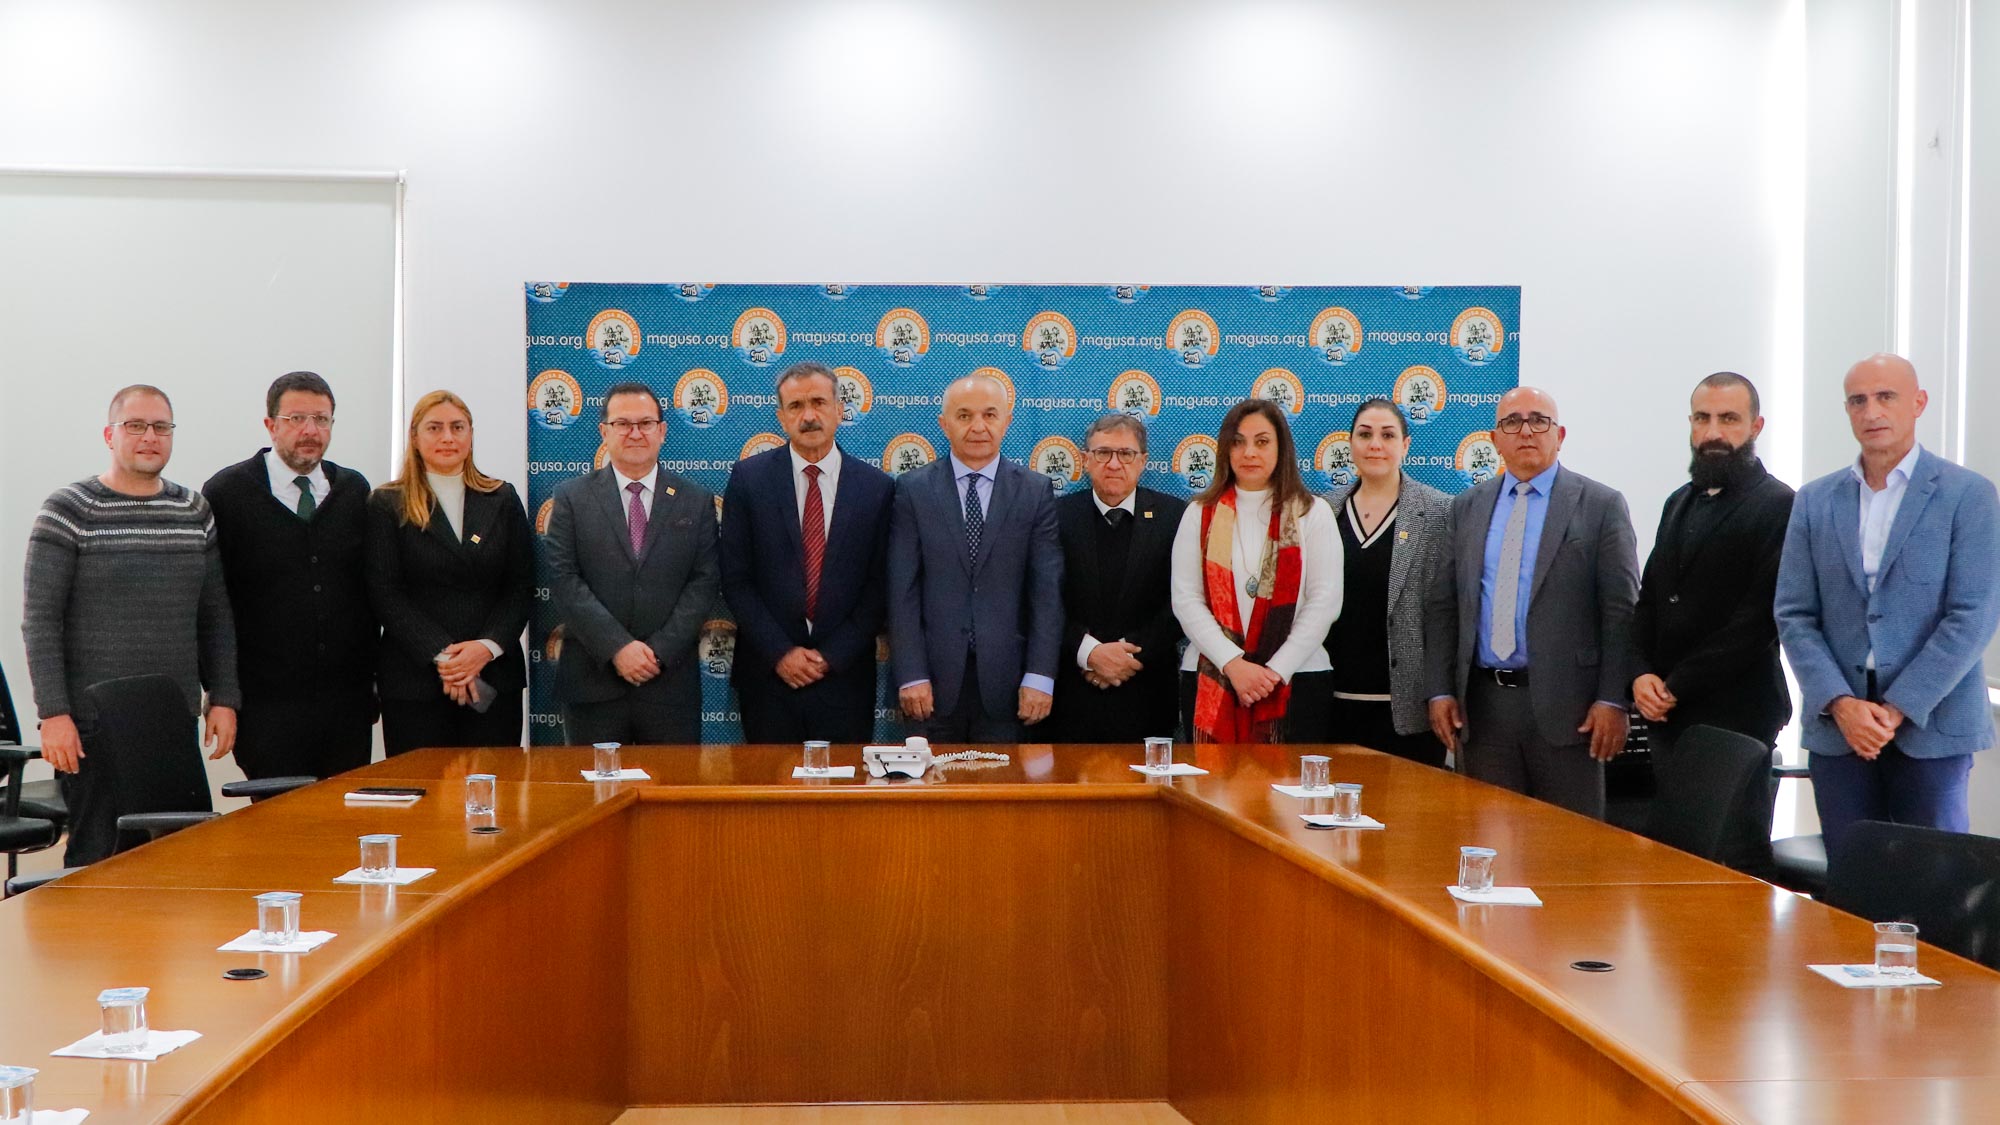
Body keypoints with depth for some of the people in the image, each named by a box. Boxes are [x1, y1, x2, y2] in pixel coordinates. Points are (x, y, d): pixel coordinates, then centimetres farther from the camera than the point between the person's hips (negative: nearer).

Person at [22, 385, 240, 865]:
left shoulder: (195, 511, 10)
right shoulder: (69, 510, -3)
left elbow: (216, 615, 14)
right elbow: (39, 619, -7)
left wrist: (224, 698, 7)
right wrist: (53, 713, -13)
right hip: (91, 725, -4)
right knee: (95, 854, 0)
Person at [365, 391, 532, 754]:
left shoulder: (502, 499, 11)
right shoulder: (387, 505, 4)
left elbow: (522, 585, 7)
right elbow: (384, 593, -3)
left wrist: (489, 646, -9)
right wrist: (440, 656, -13)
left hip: (495, 675, 2)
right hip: (413, 680, -2)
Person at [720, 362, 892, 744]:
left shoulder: (877, 487, 2)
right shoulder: (748, 478, 0)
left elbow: (880, 585, 1)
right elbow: (735, 579, -2)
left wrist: (833, 656, -7)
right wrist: (780, 653, -9)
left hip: (845, 674, 1)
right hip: (767, 674, 0)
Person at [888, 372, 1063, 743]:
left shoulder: (1035, 491, 4)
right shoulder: (913, 489, 3)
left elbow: (1047, 590, 0)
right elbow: (902, 590, -1)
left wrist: (1040, 677, -8)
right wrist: (911, 675, -9)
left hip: (1005, 680, 0)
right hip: (935, 678, 0)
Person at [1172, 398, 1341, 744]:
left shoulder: (1313, 513, 7)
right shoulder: (1200, 515, 9)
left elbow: (1325, 602, -1)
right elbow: (1185, 600, 1)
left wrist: (1276, 671, -10)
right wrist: (1232, 664, -12)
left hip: (1296, 682, -1)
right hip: (1210, 685, 1)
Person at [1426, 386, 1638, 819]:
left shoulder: (1601, 506, 1)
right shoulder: (1467, 507, 12)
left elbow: (1621, 612, -4)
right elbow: (1442, 605, 11)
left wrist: (1613, 701, -10)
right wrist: (1441, 690, 3)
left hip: (1564, 706, -3)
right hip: (1482, 706, 3)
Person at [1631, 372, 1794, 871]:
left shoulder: (1778, 506, -7)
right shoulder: (1679, 503, 17)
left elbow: (1759, 617, -15)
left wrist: (1677, 686, -13)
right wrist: (1641, 674, 0)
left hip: (1734, 716, -7)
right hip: (1667, 717, 7)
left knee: (1738, 858, -2)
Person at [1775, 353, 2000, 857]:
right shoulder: (1815, 501, 9)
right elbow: (1794, 615, 5)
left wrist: (1898, 708, -14)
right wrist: (1840, 703, -9)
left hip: (1930, 727, -3)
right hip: (1836, 726, 3)